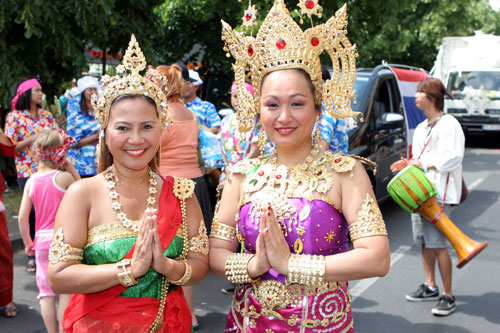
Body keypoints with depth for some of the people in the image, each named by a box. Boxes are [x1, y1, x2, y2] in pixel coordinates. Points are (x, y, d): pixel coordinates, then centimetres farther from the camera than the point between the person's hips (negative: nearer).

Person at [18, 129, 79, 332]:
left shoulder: (31, 181, 1)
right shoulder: (64, 177, -11)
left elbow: (22, 217, 0)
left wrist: (27, 242, 12)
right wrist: (72, 170, 1)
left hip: (42, 240, 4)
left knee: (46, 293, 11)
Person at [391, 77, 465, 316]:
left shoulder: (449, 124, -10)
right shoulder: (421, 128, 20)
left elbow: (452, 158, -20)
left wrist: (423, 164, -18)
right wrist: (409, 163, 8)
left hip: (439, 193, -9)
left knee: (437, 244, -9)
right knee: (424, 242, 12)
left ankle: (448, 296, 0)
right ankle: (430, 287, 25)